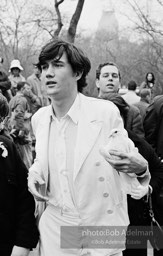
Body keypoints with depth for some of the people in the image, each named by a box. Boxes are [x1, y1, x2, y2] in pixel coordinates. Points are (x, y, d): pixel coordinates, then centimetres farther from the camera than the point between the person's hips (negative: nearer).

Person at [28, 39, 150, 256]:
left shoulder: (106, 112, -13)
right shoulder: (39, 118, 2)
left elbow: (128, 161, -4)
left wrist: (138, 167, -26)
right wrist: (35, 172, -2)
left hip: (102, 233, -4)